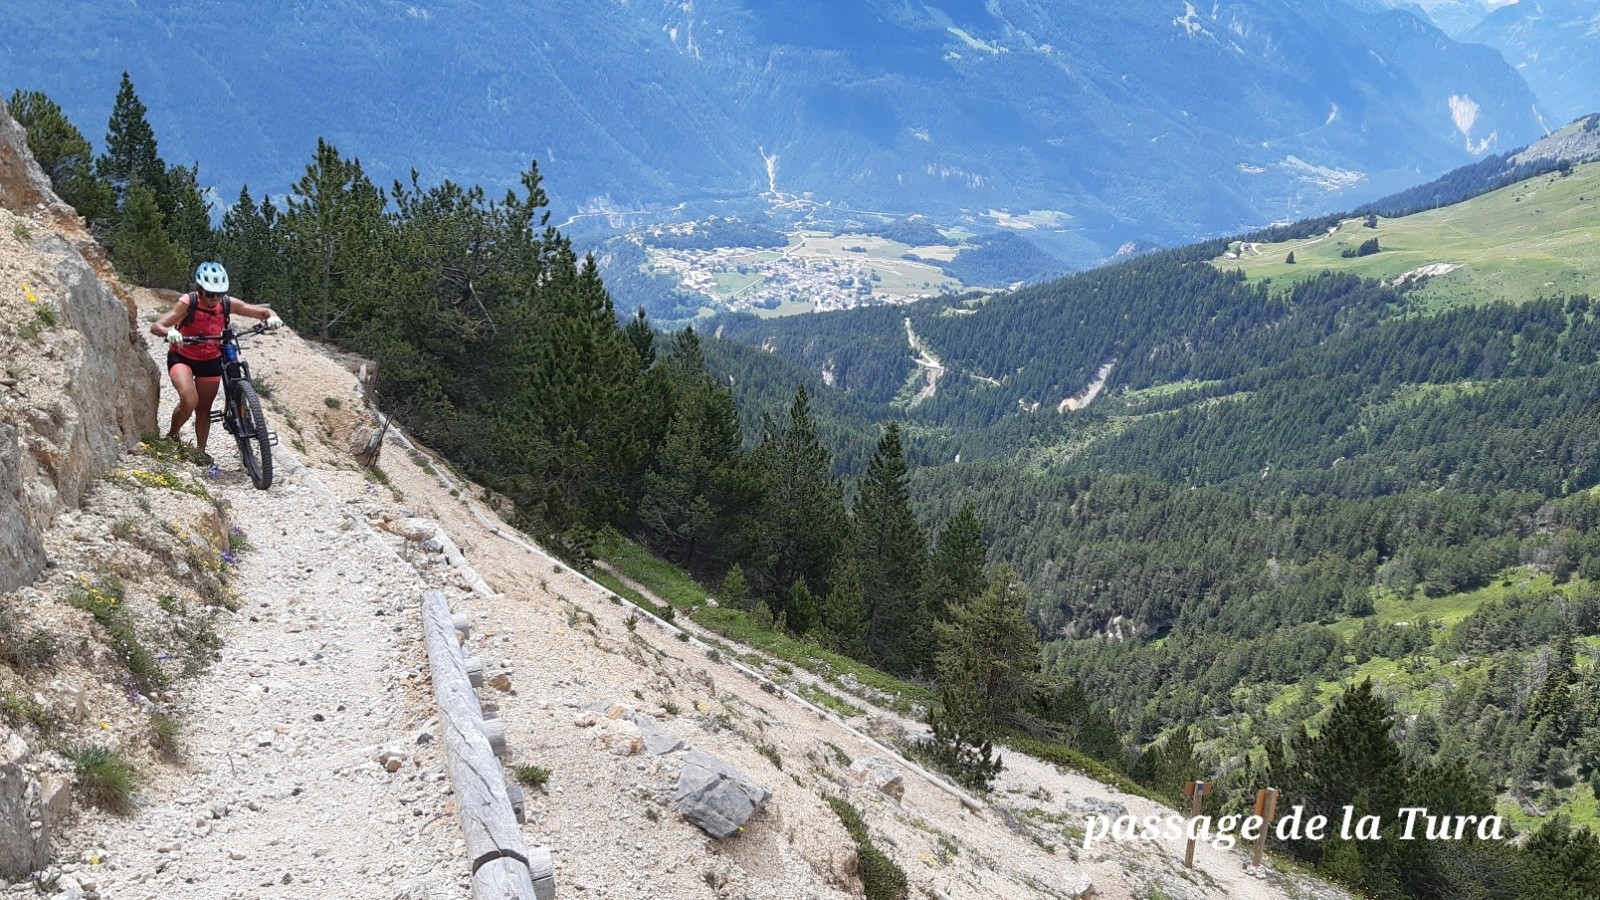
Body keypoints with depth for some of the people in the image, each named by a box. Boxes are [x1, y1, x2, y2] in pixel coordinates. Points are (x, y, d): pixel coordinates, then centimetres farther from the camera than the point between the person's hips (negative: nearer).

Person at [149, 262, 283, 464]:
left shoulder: (228, 303, -17)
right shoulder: (187, 303, -25)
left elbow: (263, 311, -11)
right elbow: (155, 327, -30)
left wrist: (272, 317, -35)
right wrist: (170, 332, -53)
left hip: (211, 361, 3)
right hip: (182, 358, -3)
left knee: (204, 408, 10)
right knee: (189, 401, -23)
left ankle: (200, 450, 28)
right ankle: (172, 436, 4)